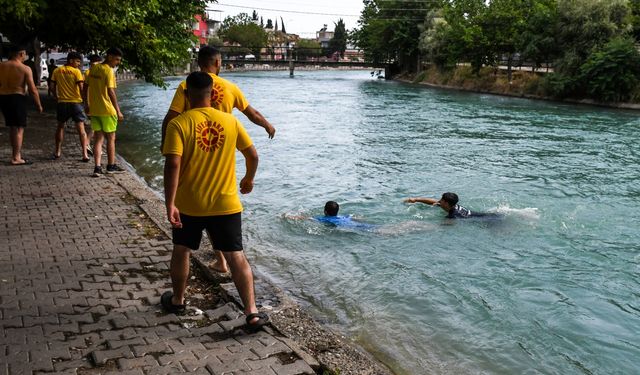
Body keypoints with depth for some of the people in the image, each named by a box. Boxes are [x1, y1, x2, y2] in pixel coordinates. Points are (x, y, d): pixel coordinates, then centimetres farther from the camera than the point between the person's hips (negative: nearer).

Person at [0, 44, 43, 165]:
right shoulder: (25, 69, -8)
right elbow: (32, 90, -10)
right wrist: (39, 105, -1)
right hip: (17, 97, -6)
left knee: (12, 127, 17)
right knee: (19, 128, 0)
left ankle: (17, 154, 25)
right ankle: (16, 158, -2)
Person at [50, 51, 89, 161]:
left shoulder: (57, 71, 5)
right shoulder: (76, 72, -8)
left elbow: (52, 86, 6)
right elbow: (81, 88, -14)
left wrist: (56, 97, 20)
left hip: (62, 102, 4)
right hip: (76, 102, -4)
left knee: (60, 126, 19)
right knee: (81, 128, -2)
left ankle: (57, 152, 25)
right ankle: (84, 154, -8)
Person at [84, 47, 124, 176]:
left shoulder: (94, 68, 9)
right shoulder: (109, 71, -13)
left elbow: (86, 87, 14)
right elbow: (111, 92, -20)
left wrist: (87, 104, 22)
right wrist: (118, 111, -18)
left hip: (94, 109, 6)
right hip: (107, 110, -6)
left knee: (98, 138, 9)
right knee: (111, 138, 9)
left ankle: (97, 167, 1)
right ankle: (111, 166, 19)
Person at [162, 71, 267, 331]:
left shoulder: (178, 124, -11)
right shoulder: (230, 121, -1)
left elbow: (172, 165, -20)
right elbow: (252, 155, 5)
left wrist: (169, 204, -20)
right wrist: (249, 179, 23)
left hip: (189, 205, -1)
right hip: (226, 203, 1)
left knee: (181, 251, 21)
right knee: (236, 256, 5)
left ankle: (177, 301, 37)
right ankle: (252, 313, 2)